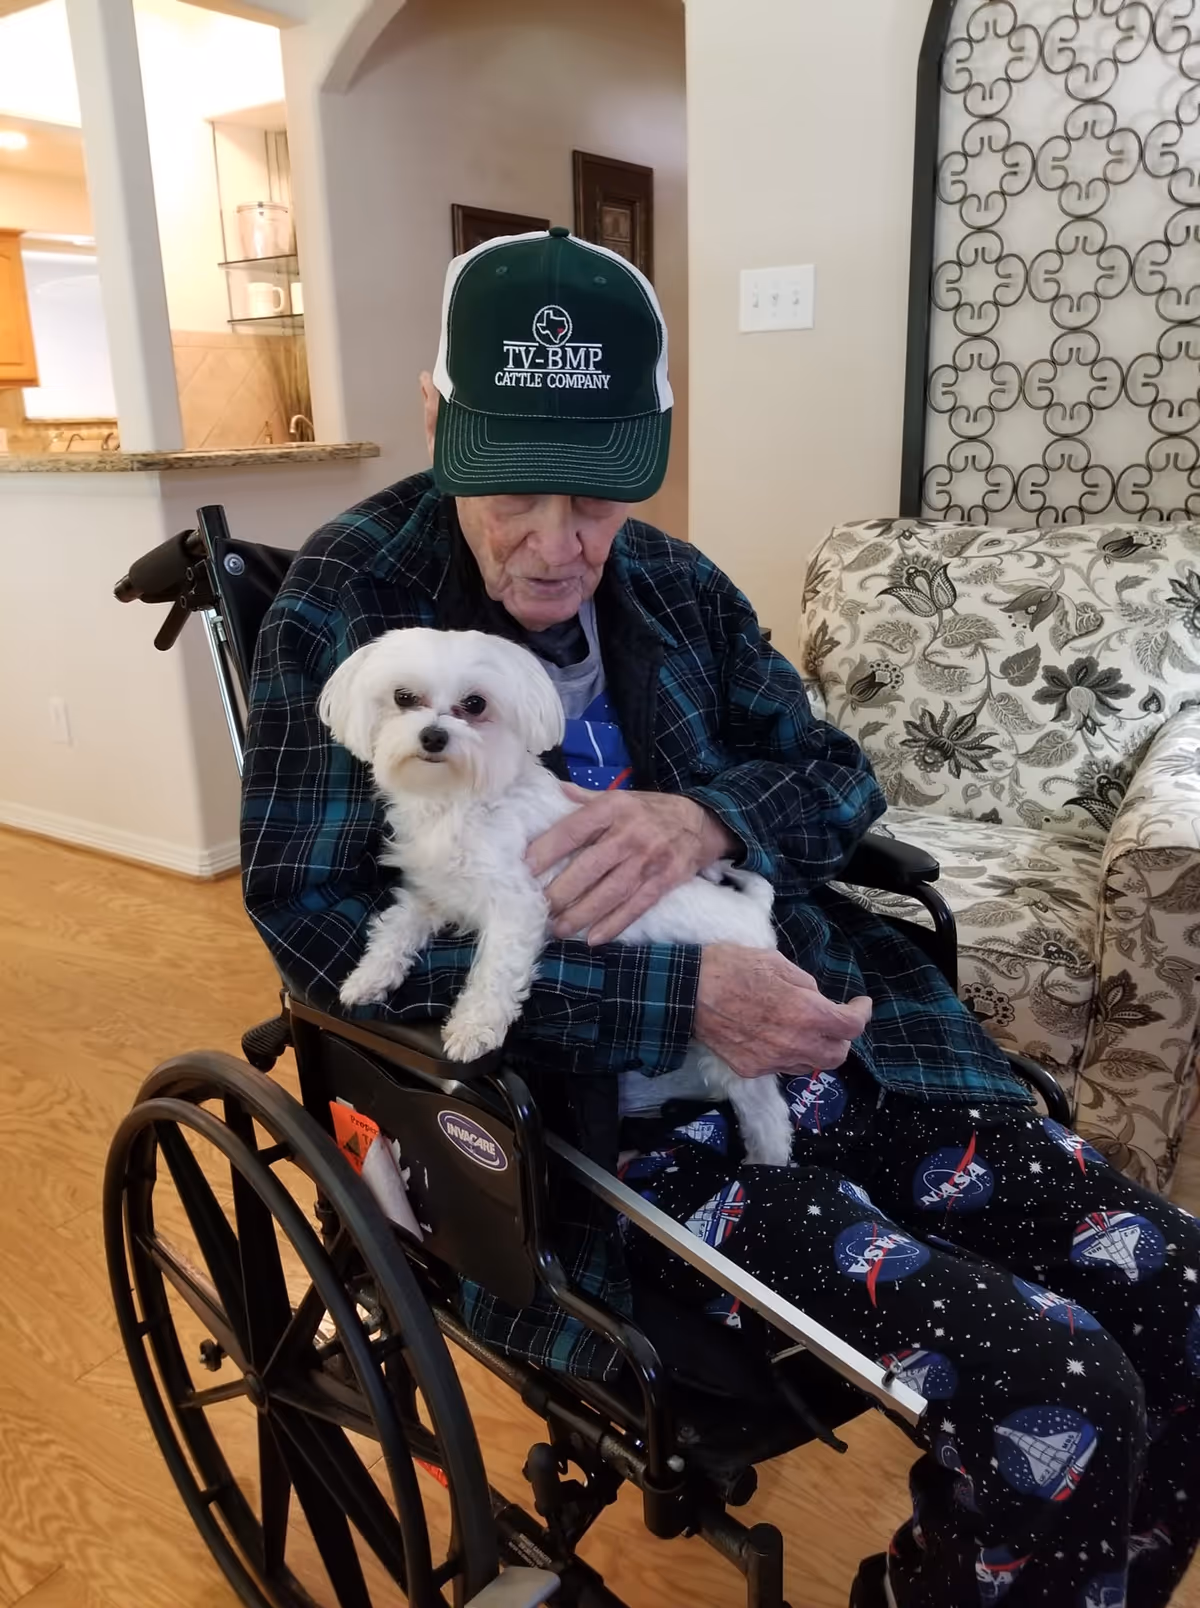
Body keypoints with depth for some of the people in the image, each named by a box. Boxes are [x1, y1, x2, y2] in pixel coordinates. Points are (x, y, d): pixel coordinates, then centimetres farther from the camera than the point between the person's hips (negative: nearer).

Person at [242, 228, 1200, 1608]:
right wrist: (680, 995, -20)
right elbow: (318, 922, -14)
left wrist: (705, 815, -12)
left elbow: (836, 770, 13)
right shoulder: (348, 604, -5)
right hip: (589, 1107, -5)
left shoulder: (672, 586, 11)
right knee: (1050, 1403, -21)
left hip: (814, 1029, 6)